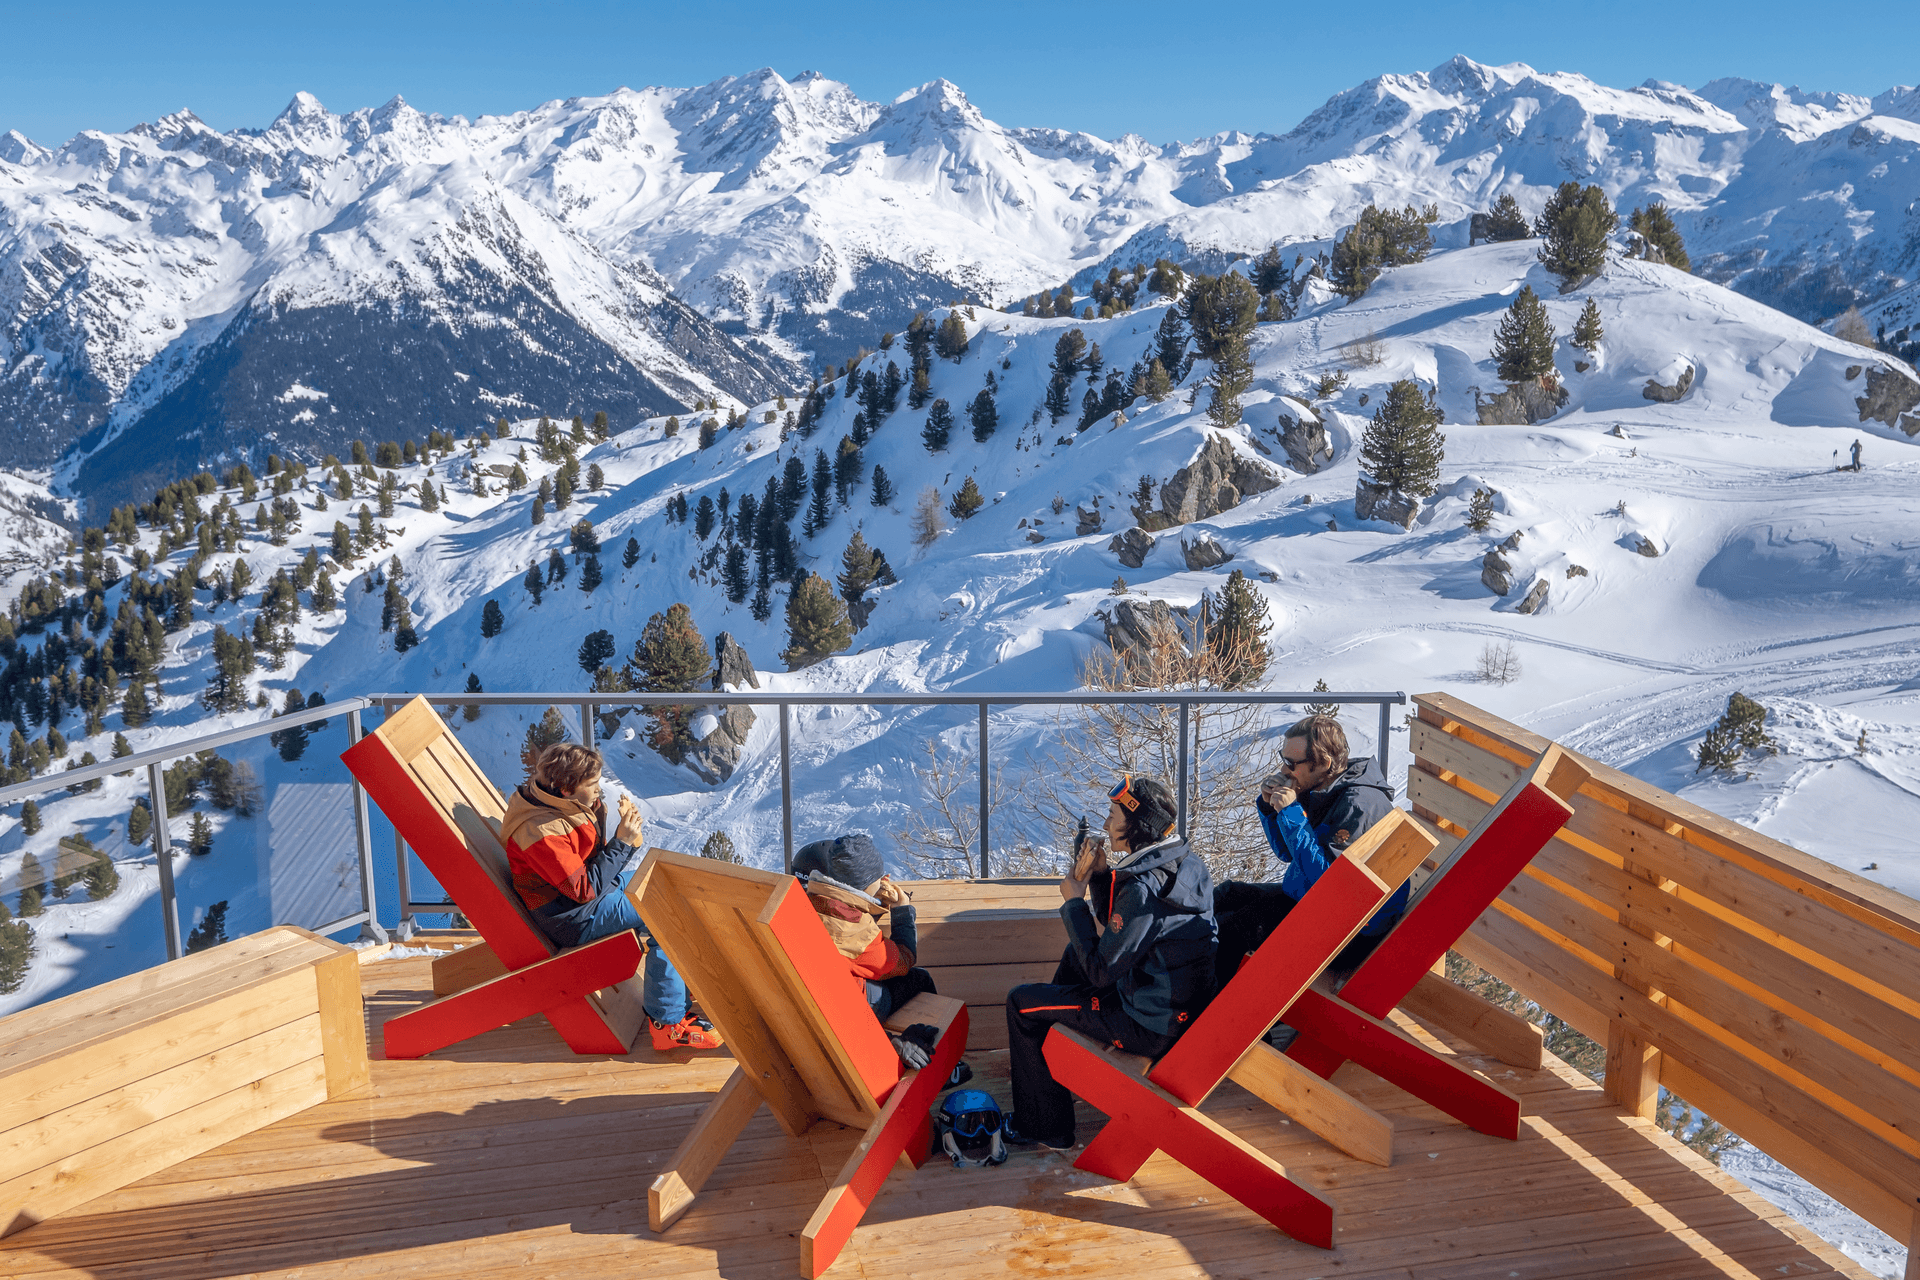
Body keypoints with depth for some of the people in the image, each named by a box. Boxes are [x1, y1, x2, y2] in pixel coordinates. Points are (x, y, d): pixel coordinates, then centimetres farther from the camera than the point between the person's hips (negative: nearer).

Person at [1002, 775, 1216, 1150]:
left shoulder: (1143, 889, -29)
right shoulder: (1186, 862, 0)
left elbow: (1101, 971, -21)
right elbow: (1117, 929, 12)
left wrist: (1074, 901, -12)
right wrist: (1100, 876, -3)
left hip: (1154, 1027, -9)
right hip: (1185, 1005, 10)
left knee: (1022, 1003, 1)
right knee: (1076, 953, 29)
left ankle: (1045, 1126, 14)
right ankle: (1053, 1065, 43)